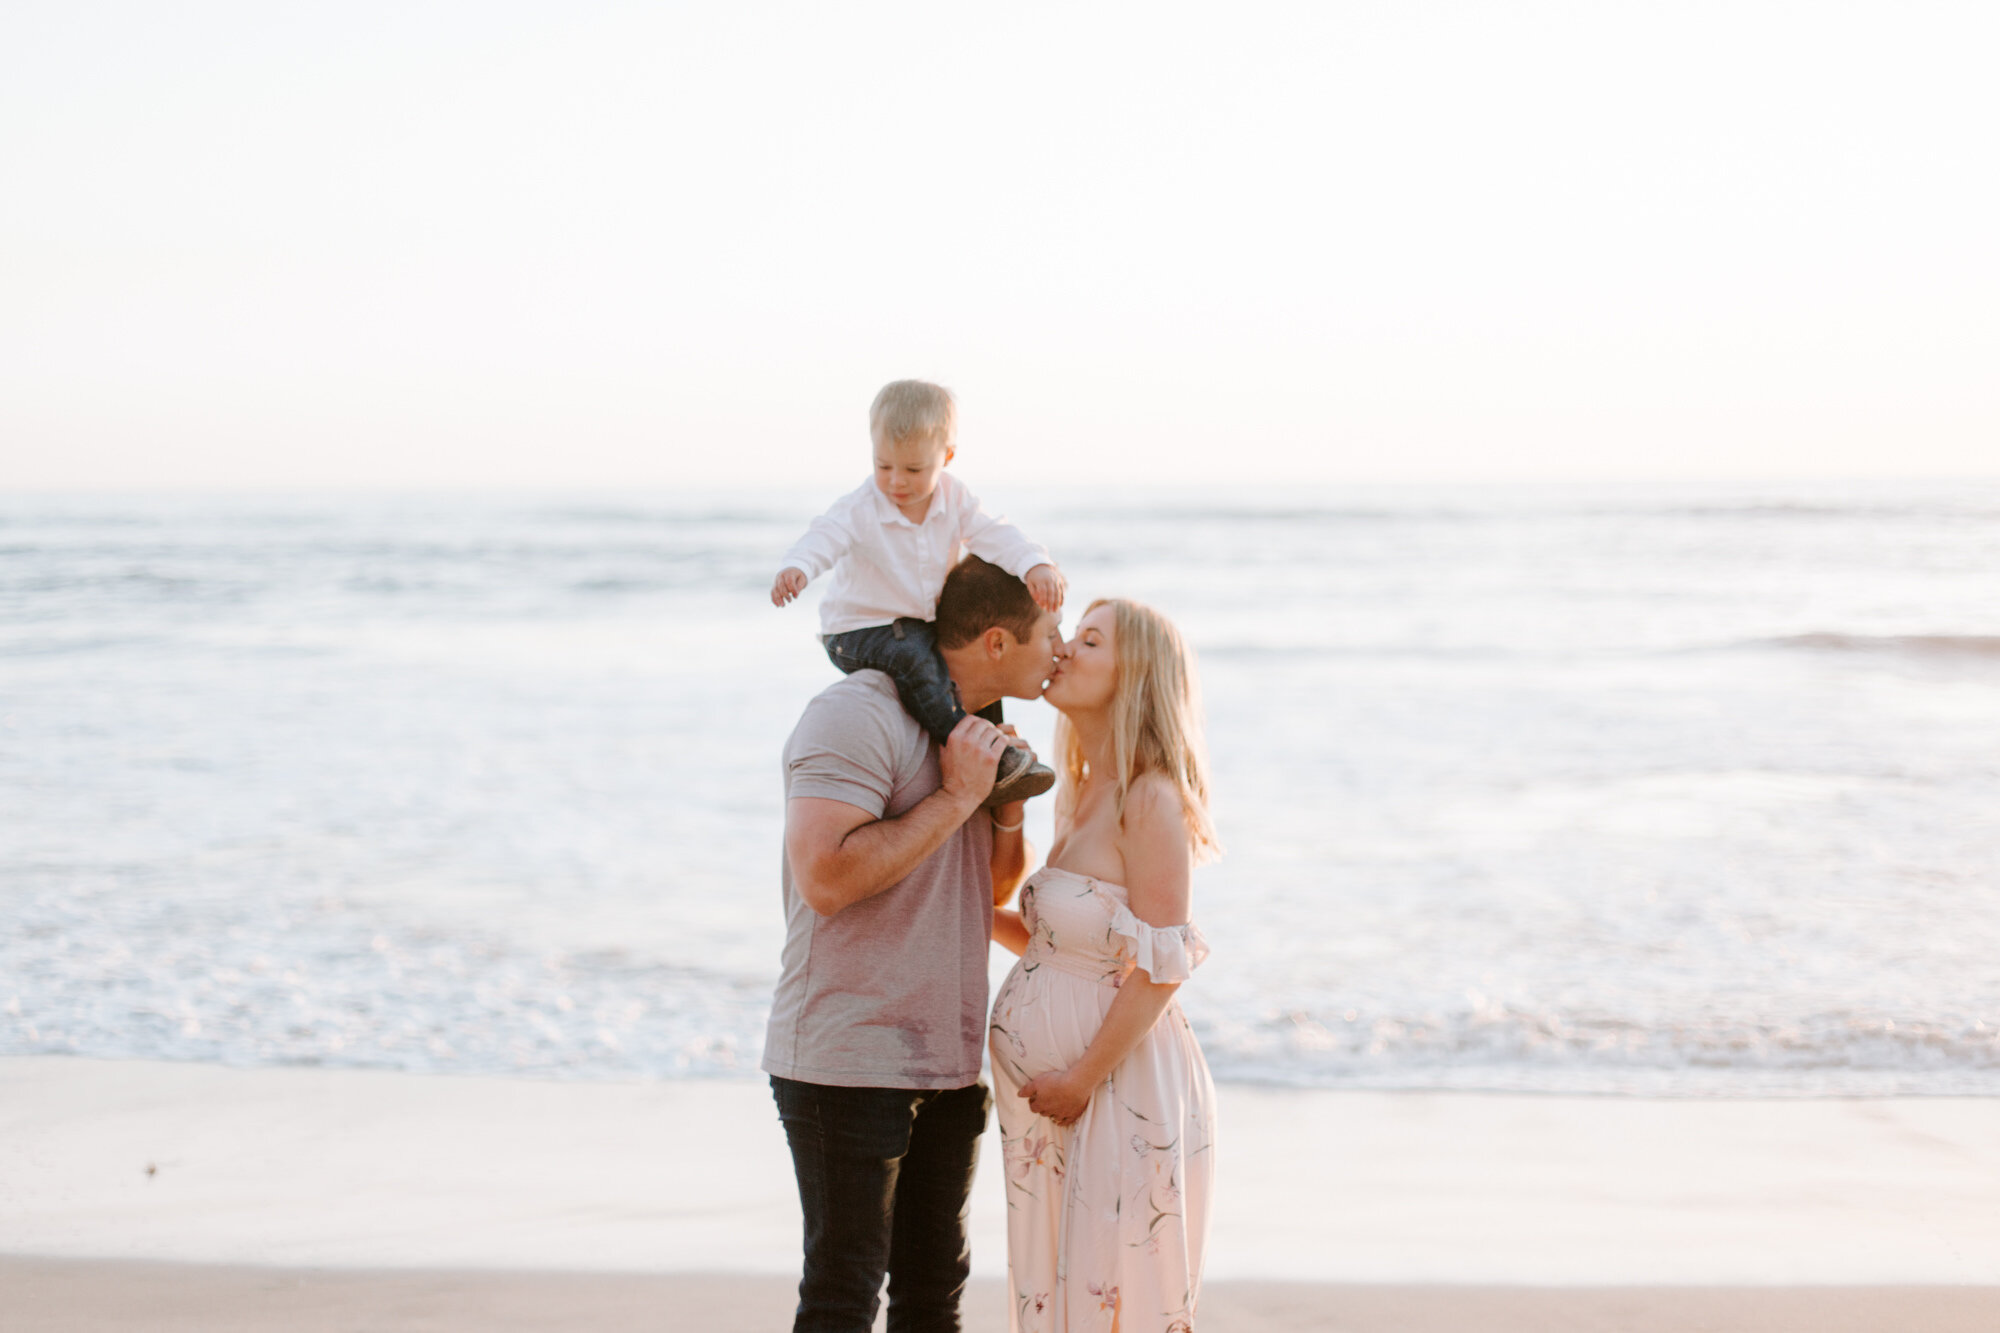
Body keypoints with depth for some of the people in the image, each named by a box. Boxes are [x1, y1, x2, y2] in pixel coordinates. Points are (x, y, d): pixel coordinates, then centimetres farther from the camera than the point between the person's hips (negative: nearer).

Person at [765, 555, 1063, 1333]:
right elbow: (826, 878, -27)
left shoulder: (975, 729, 13)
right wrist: (955, 798, -21)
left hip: (948, 1060, 9)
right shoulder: (859, 715, -16)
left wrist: (1009, 807, 1)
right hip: (850, 1059, -8)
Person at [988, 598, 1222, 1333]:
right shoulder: (1083, 792, 12)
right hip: (1055, 1093, 9)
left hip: (1122, 1088, -9)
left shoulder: (1151, 799, -16)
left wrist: (1081, 1080, -16)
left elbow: (1160, 968, -19)